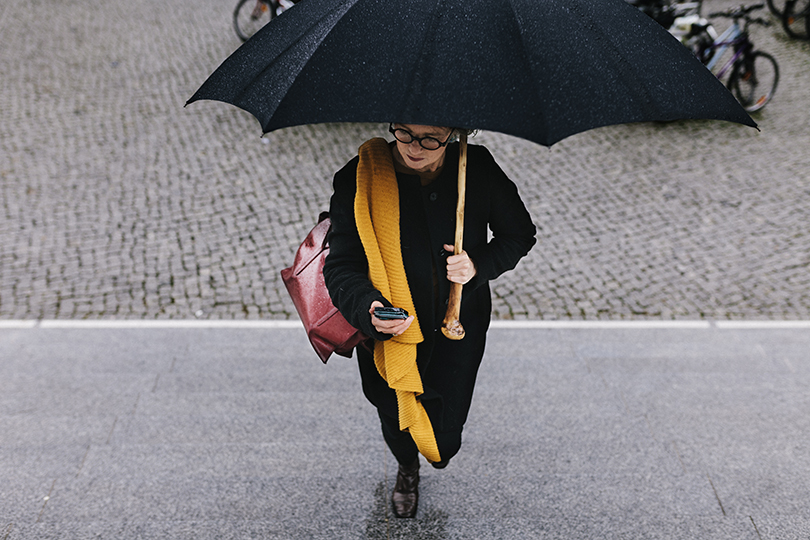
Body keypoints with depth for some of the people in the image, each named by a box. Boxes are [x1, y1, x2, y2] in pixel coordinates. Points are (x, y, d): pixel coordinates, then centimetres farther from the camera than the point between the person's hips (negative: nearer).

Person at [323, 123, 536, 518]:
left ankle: (441, 457, 56)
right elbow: (340, 266, -19)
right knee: (395, 421, 22)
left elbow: (520, 234, -1)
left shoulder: (477, 168, -15)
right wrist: (368, 308, -39)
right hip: (388, 336, 0)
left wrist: (479, 264, -20)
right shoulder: (357, 179, -20)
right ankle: (406, 468, 61)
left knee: (446, 437, 14)